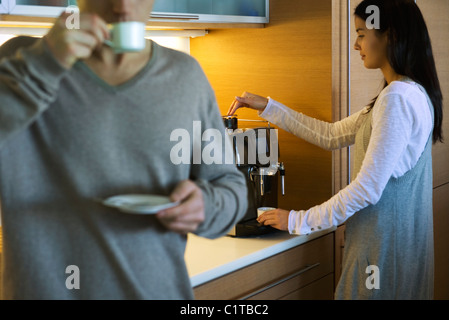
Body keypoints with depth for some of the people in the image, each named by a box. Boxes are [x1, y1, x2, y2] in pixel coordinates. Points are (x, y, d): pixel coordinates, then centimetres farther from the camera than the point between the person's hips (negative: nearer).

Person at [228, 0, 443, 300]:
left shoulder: (398, 97, -21)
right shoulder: (412, 93, 13)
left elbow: (367, 189, -23)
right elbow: (332, 135, 15)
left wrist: (300, 221, -14)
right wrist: (268, 107, 13)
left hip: (386, 245, -10)